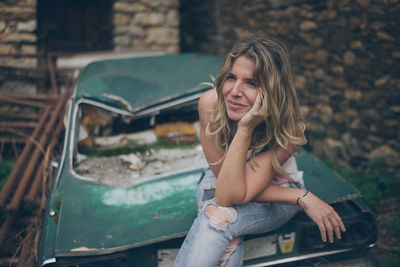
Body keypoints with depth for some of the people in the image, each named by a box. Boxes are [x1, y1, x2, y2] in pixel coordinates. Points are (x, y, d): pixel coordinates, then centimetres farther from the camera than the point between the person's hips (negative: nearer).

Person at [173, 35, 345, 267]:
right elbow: (223, 182, -22)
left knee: (218, 217, -31)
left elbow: (229, 196, -34)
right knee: (228, 243, -30)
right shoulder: (210, 104, -27)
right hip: (220, 179, 1)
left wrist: (245, 129, -43)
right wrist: (302, 197, -27)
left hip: (275, 196, -1)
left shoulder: (287, 128, -31)